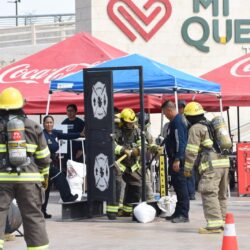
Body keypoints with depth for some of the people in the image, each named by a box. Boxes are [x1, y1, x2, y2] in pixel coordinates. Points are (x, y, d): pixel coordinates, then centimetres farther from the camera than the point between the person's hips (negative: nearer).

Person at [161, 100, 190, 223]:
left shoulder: (177, 122, -15)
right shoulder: (174, 122, 17)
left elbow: (180, 142, -22)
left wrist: (177, 160, -24)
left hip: (178, 160, -10)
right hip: (175, 159, 10)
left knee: (181, 186, -8)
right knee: (177, 185, 14)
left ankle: (183, 214, -7)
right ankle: (178, 212, 21)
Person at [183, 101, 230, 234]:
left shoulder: (196, 128, -1)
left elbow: (191, 151, -6)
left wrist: (187, 168, 1)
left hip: (211, 165, -8)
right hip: (224, 162, 9)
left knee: (209, 194, -10)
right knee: (221, 194, 15)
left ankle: (214, 224, -16)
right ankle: (222, 221, 19)